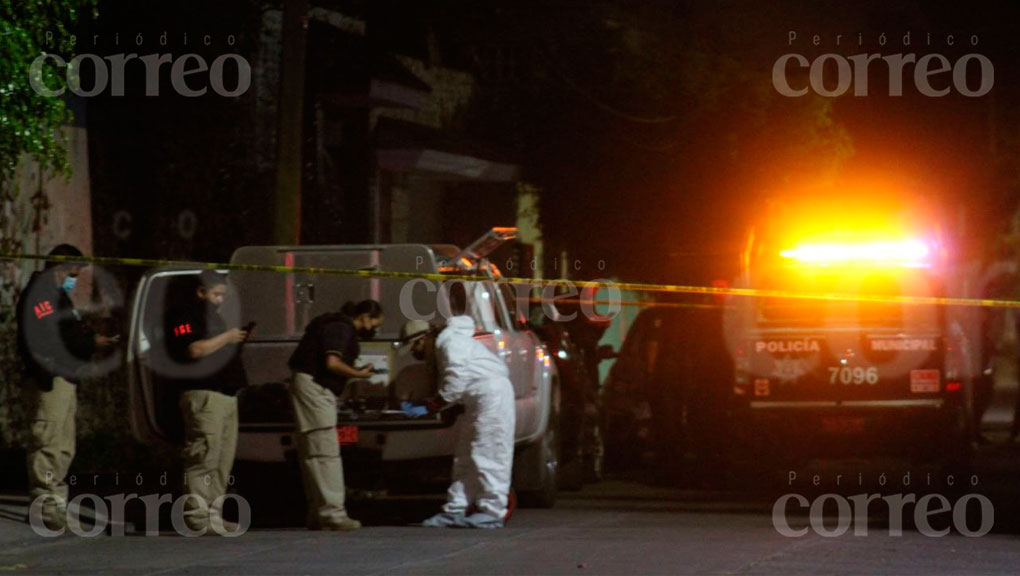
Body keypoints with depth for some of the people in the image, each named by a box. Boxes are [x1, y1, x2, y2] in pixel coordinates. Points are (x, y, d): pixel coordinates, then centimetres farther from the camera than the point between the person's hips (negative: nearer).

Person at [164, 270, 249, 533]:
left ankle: (213, 514, 10)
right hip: (203, 395, -10)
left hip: (225, 393, 10)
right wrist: (226, 338, -14)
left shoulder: (211, 315, 26)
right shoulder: (185, 316, -5)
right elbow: (195, 349, -19)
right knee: (204, 456, -15)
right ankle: (196, 514, -17)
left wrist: (239, 339, 16)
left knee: (224, 458, 8)